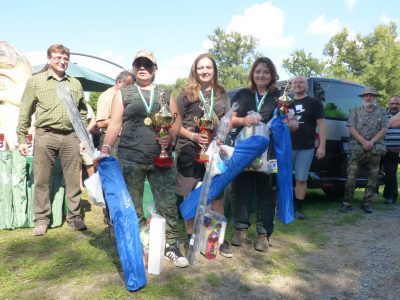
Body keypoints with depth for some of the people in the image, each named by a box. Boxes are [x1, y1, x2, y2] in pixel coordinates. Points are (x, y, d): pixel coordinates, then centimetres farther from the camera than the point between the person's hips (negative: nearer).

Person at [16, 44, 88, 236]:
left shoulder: (75, 84, 14)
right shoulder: (35, 81, 7)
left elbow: (82, 112, 18)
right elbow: (25, 112, 6)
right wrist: (21, 139, 1)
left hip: (71, 136, 2)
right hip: (45, 135, -2)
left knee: (73, 179, 4)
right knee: (42, 180, 3)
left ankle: (74, 217, 16)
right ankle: (41, 219, 16)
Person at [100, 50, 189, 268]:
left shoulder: (166, 94, 13)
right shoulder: (123, 93, 9)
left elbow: (176, 120, 10)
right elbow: (115, 124, 3)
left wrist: (171, 135, -11)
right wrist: (106, 147, -11)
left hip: (161, 159, 1)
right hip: (130, 160, 0)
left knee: (168, 205, 2)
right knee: (132, 208, 8)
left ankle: (171, 246, 17)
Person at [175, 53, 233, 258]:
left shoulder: (222, 94, 11)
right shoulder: (186, 94, 2)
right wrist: (193, 136, -15)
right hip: (189, 151, -2)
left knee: (218, 196, 6)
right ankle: (190, 237, 22)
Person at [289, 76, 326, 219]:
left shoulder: (314, 103, 4)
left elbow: (321, 125, -2)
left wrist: (322, 146, -11)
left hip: (306, 148, -3)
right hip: (287, 146, 4)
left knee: (301, 179, 0)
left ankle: (298, 209, 9)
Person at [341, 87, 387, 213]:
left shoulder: (381, 112, 11)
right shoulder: (356, 111, 9)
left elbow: (384, 129, 2)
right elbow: (351, 128, -1)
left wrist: (372, 142, -12)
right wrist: (363, 142, -13)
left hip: (376, 150, 2)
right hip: (357, 149, -1)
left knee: (372, 179, 5)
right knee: (351, 177, -6)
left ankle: (366, 204, 16)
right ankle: (347, 203, 1)